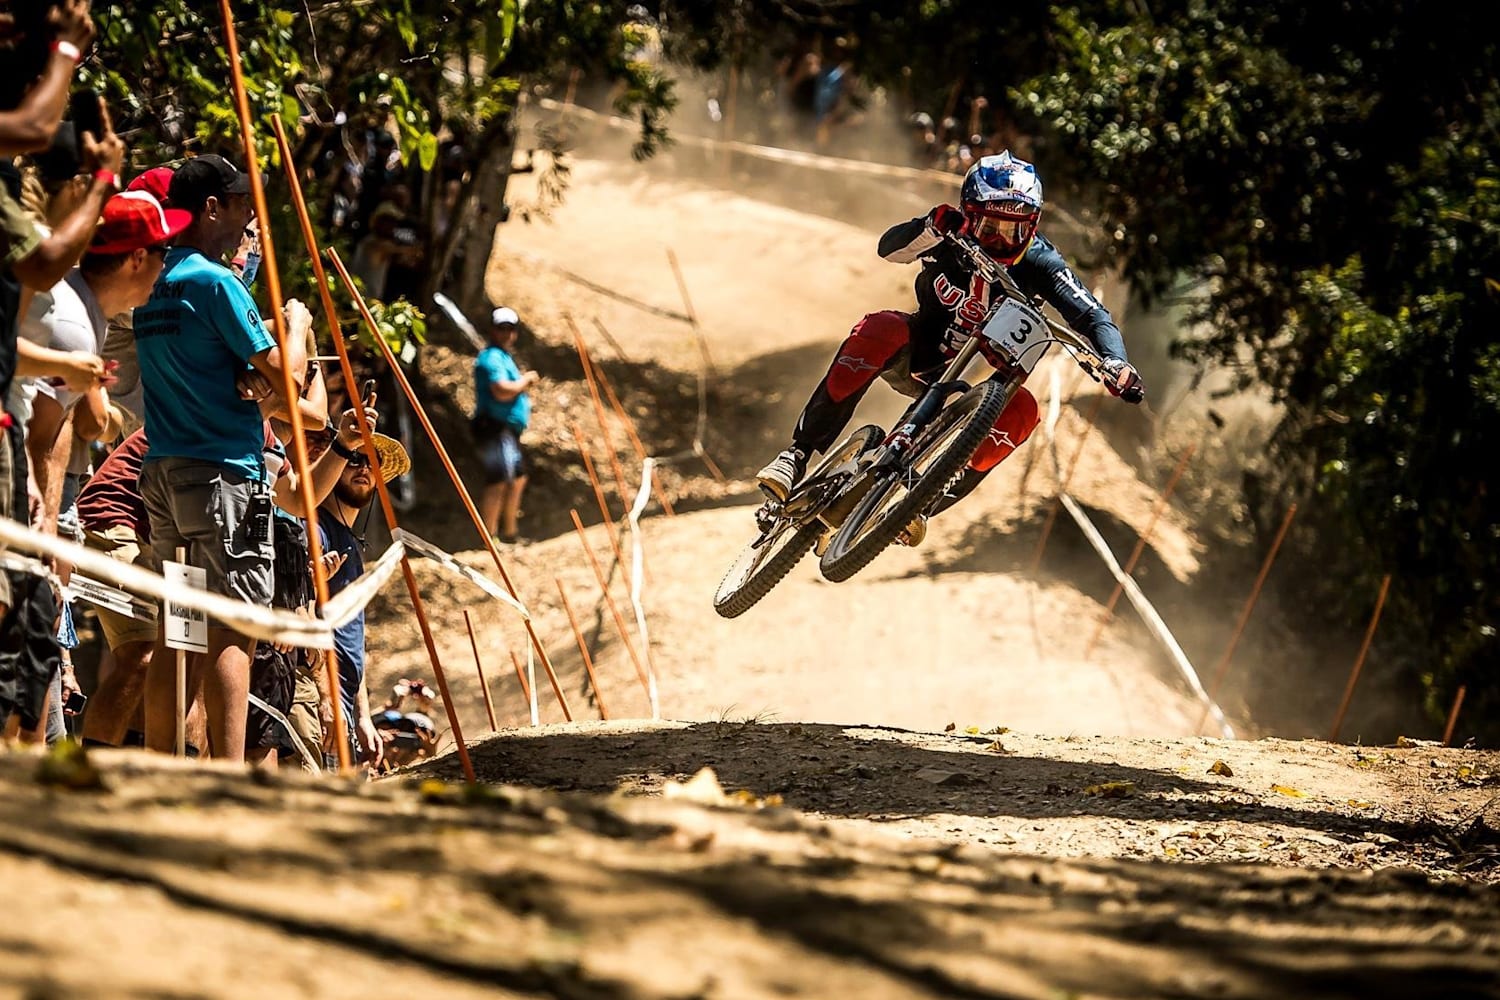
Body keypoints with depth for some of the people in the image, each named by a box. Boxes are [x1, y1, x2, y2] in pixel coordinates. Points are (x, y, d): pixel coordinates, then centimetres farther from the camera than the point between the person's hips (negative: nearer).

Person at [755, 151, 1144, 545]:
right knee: (879, 329, -32)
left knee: (1021, 409, -30)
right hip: (916, 355, 0)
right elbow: (889, 247, -30)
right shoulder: (951, 238, -15)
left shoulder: (1039, 262, -15)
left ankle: (926, 503, -25)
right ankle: (799, 453, -32)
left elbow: (1093, 316, -21)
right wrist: (931, 228, -51)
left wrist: (1116, 362, -41)